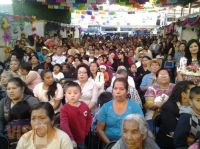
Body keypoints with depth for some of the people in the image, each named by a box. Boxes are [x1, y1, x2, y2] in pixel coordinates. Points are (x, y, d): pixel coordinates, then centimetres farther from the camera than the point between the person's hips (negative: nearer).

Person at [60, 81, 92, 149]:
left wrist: (85, 131, 1)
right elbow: (64, 125, -23)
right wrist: (71, 139, -31)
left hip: (82, 139, 4)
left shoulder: (84, 106, -2)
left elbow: (89, 119, 10)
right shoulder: (64, 109, -16)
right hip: (70, 140, -4)